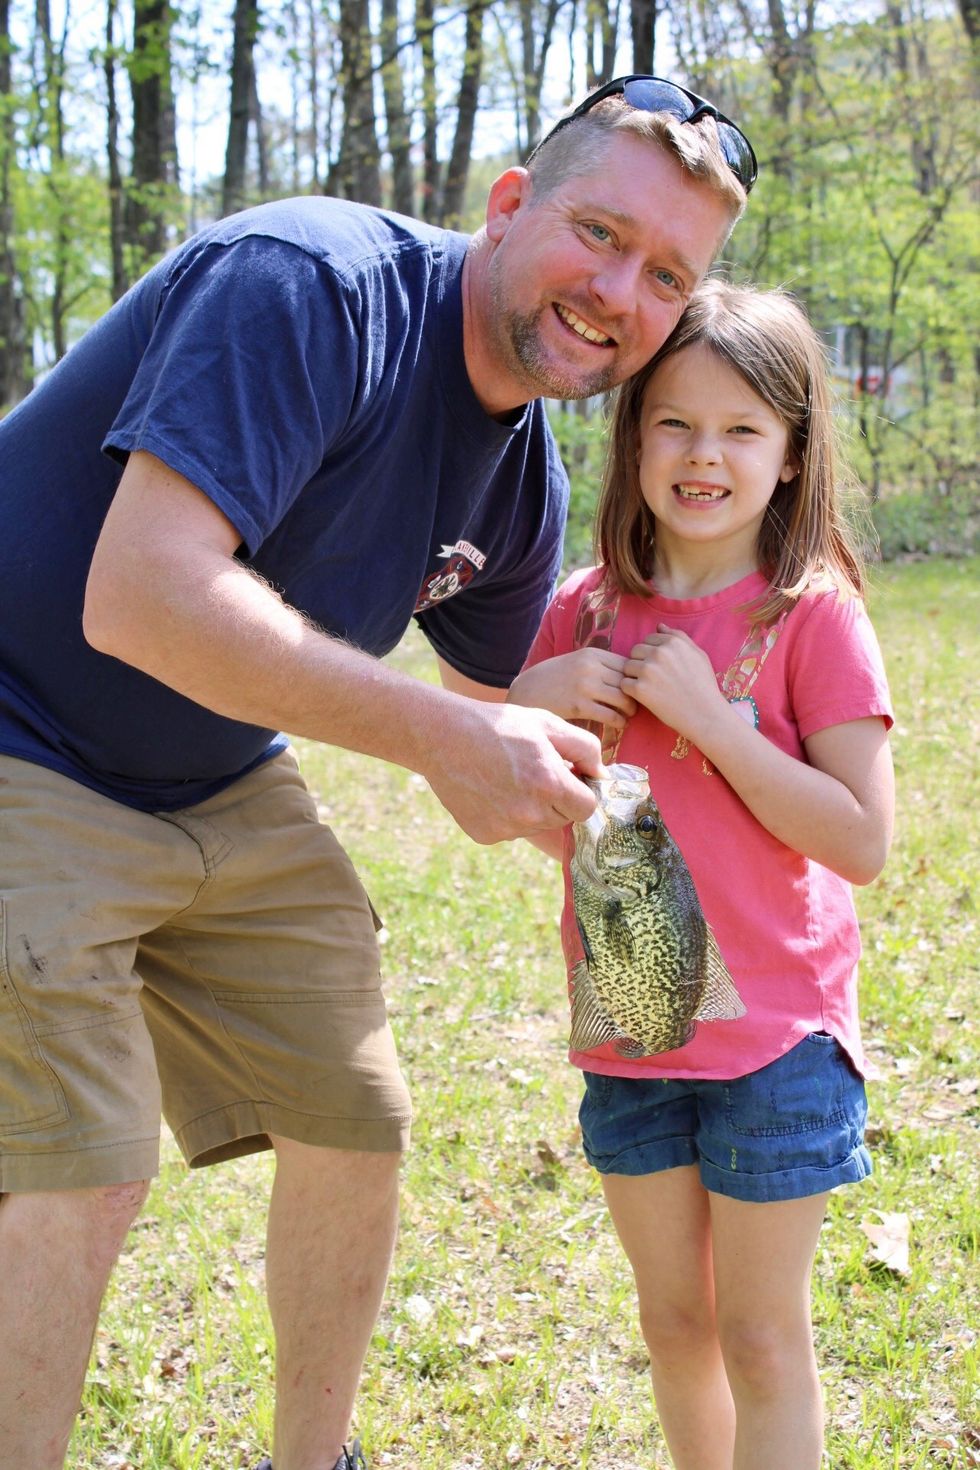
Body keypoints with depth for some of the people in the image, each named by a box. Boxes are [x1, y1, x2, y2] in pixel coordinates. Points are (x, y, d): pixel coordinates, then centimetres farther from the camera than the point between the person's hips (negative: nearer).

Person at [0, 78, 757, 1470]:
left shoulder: (524, 477, 0)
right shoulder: (309, 286, -26)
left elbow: (494, 701, 17)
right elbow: (140, 595, -37)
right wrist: (439, 739, -34)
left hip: (223, 787, 9)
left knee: (355, 1123, 12)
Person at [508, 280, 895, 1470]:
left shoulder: (812, 615, -10)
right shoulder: (586, 612, 3)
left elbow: (863, 842, -16)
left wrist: (708, 715, -21)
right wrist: (532, 704, -12)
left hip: (776, 1037, -4)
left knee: (762, 1338, 6)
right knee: (673, 1322, 17)